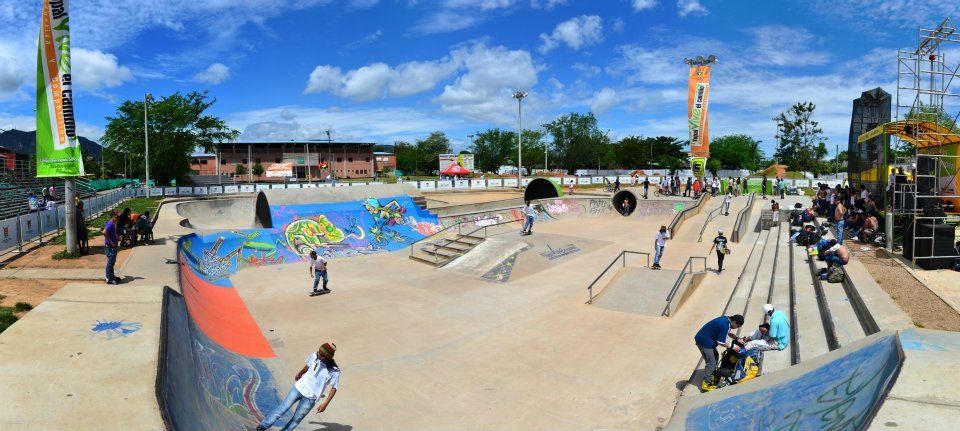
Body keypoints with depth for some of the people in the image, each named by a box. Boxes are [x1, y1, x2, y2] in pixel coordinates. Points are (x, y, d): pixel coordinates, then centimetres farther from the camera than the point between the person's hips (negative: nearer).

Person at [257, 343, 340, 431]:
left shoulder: (334, 371, -24)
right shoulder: (314, 356, -13)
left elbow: (334, 388, -12)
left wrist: (325, 404, -17)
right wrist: (300, 373, 28)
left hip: (310, 398, -3)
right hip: (299, 388, 3)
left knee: (296, 419, 4)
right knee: (282, 408, -2)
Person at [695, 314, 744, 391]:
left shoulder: (726, 319, 3)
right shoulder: (725, 325, -25)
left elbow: (728, 332, 24)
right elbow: (721, 342, -21)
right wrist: (733, 346, -11)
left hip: (705, 339, 10)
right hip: (704, 341, -10)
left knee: (715, 357, 21)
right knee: (711, 362, -6)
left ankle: (710, 377, 33)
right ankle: (706, 383, 0)